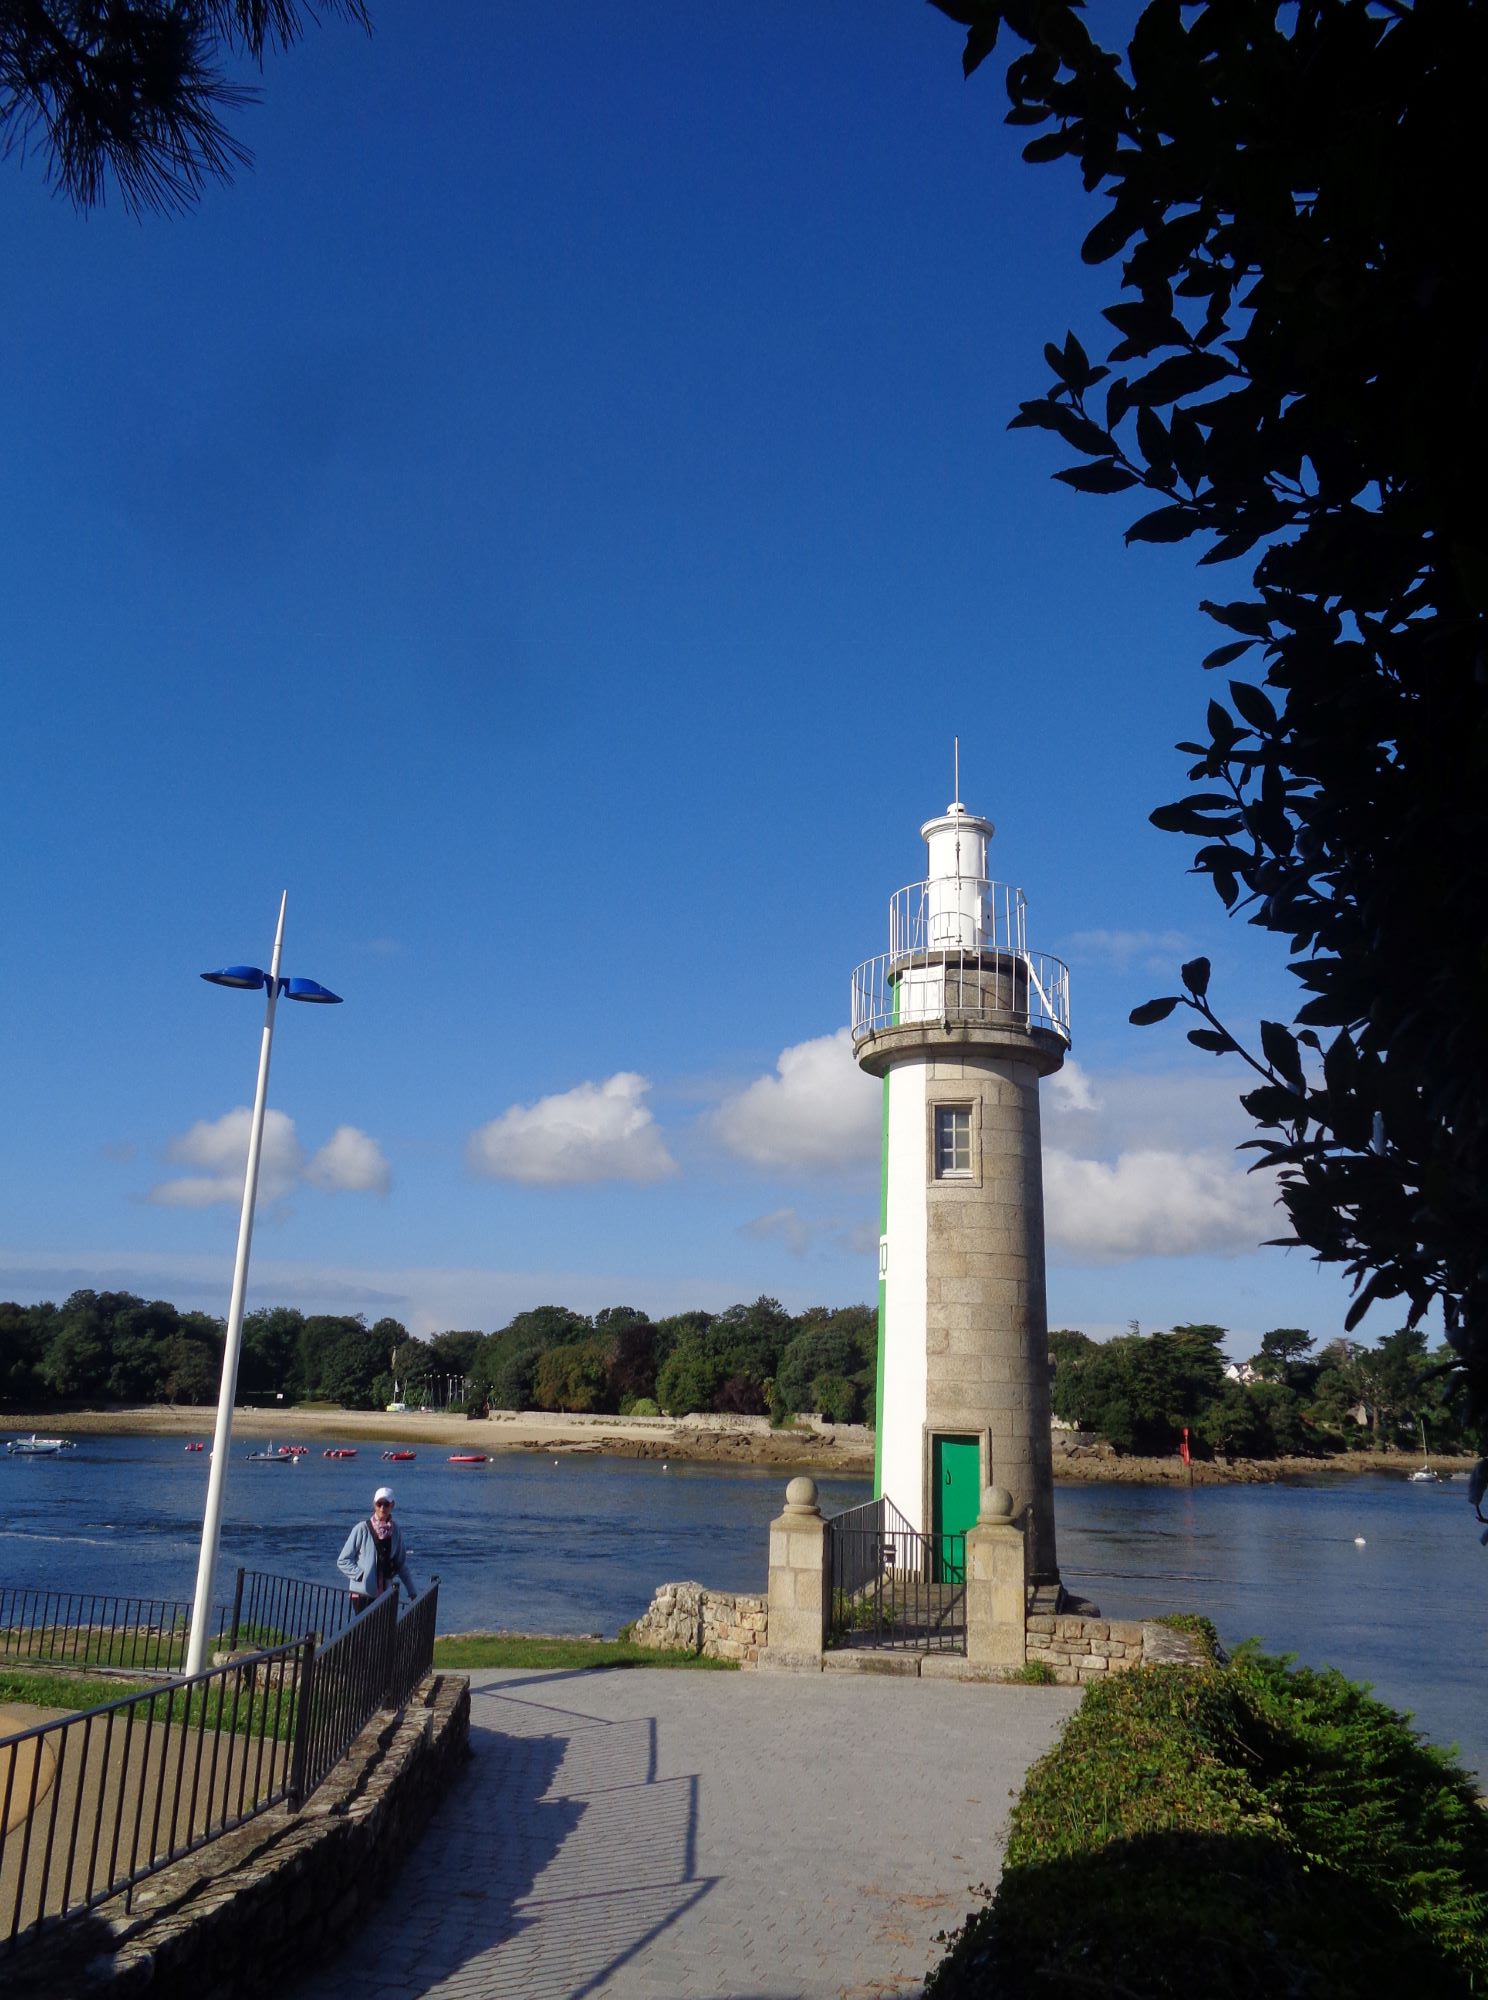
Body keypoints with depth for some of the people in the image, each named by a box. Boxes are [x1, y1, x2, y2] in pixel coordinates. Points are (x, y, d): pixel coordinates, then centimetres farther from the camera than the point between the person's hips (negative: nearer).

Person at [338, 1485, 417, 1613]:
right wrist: (361, 1574, -15)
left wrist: (413, 1592, 8)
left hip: (385, 1594, 4)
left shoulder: (394, 1530, 3)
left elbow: (402, 1564, 10)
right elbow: (343, 1561, -4)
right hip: (363, 1594, -3)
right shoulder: (362, 1529, -8)